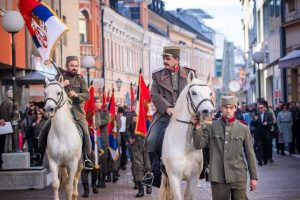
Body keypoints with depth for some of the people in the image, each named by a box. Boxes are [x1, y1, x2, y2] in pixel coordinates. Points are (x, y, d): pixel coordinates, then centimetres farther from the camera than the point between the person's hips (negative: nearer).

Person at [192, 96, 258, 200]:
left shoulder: (243, 129, 4)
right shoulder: (211, 127, 4)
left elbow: (250, 153, 7)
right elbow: (199, 145, -2)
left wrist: (253, 177, 6)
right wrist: (198, 127, -16)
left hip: (238, 176, 0)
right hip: (218, 177, 0)